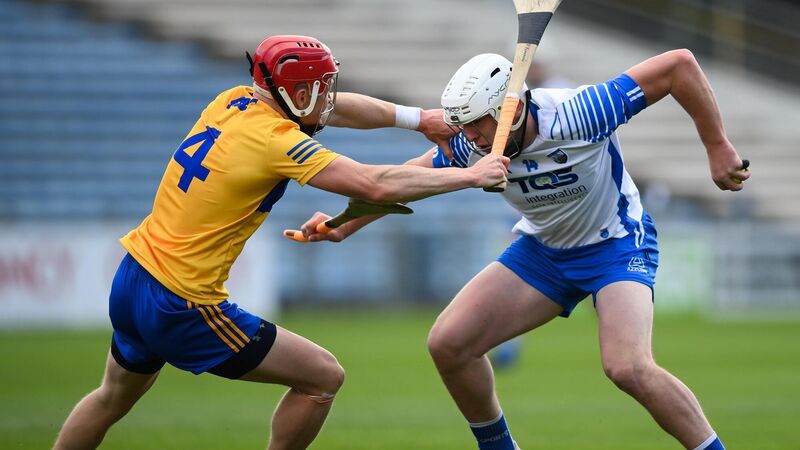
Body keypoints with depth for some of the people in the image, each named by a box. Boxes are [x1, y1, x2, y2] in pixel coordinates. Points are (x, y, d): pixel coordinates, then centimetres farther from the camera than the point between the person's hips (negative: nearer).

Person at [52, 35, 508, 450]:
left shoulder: (232, 102, 5)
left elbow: (338, 109, 20)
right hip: (183, 308, -9)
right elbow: (376, 185, -23)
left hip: (131, 280, 9)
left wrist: (417, 118, 20)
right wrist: (472, 176, -14)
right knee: (324, 376, 1)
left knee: (113, 399, 32)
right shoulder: (276, 141, -19)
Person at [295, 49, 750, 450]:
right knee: (448, 344, -4)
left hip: (617, 243, -6)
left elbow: (678, 64, -32)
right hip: (543, 248, 6)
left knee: (628, 367, -30)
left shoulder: (576, 116, -33)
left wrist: (718, 147, -27)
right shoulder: (469, 147, -17)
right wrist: (344, 227, -3)